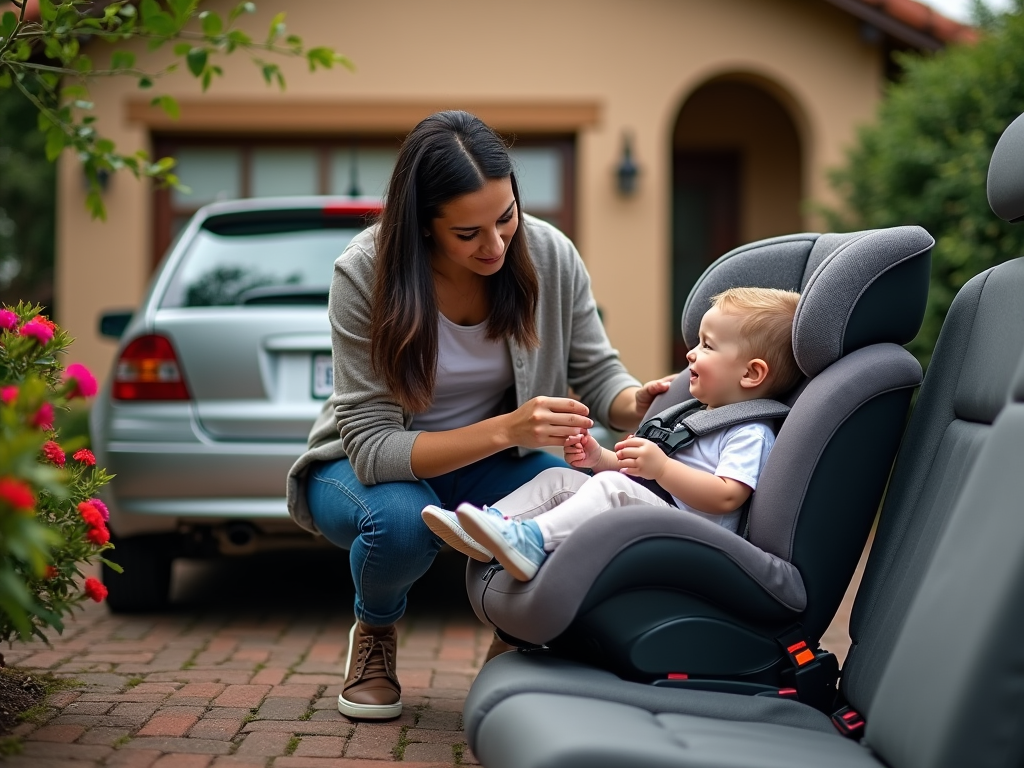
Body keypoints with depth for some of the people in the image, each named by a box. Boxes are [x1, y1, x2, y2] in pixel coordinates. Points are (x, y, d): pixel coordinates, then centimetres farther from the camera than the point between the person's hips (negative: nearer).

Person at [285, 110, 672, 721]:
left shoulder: (549, 256, -16)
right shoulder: (366, 274, -26)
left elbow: (596, 372, -5)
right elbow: (372, 446, -29)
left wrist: (635, 402, -31)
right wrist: (505, 429, -43)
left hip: (489, 464, 3)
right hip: (363, 467, -2)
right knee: (402, 519, -38)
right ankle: (375, 632, -1)